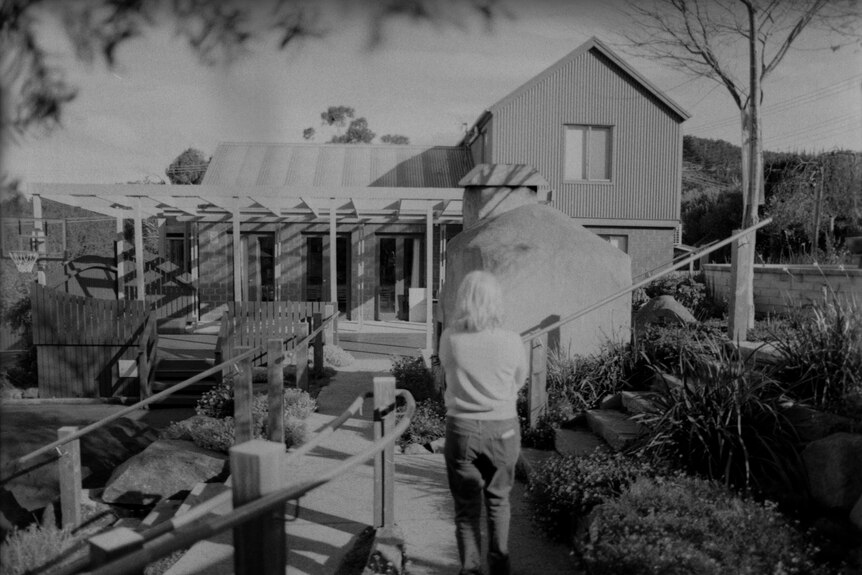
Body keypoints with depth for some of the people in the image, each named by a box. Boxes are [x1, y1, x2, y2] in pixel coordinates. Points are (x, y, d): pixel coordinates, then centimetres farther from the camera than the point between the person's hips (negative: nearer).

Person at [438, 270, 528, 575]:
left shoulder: (448, 339, -12)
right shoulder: (511, 342, -13)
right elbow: (519, 381, 4)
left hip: (461, 427, 0)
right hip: (503, 428, 1)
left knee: (466, 507, 15)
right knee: (498, 500, 22)